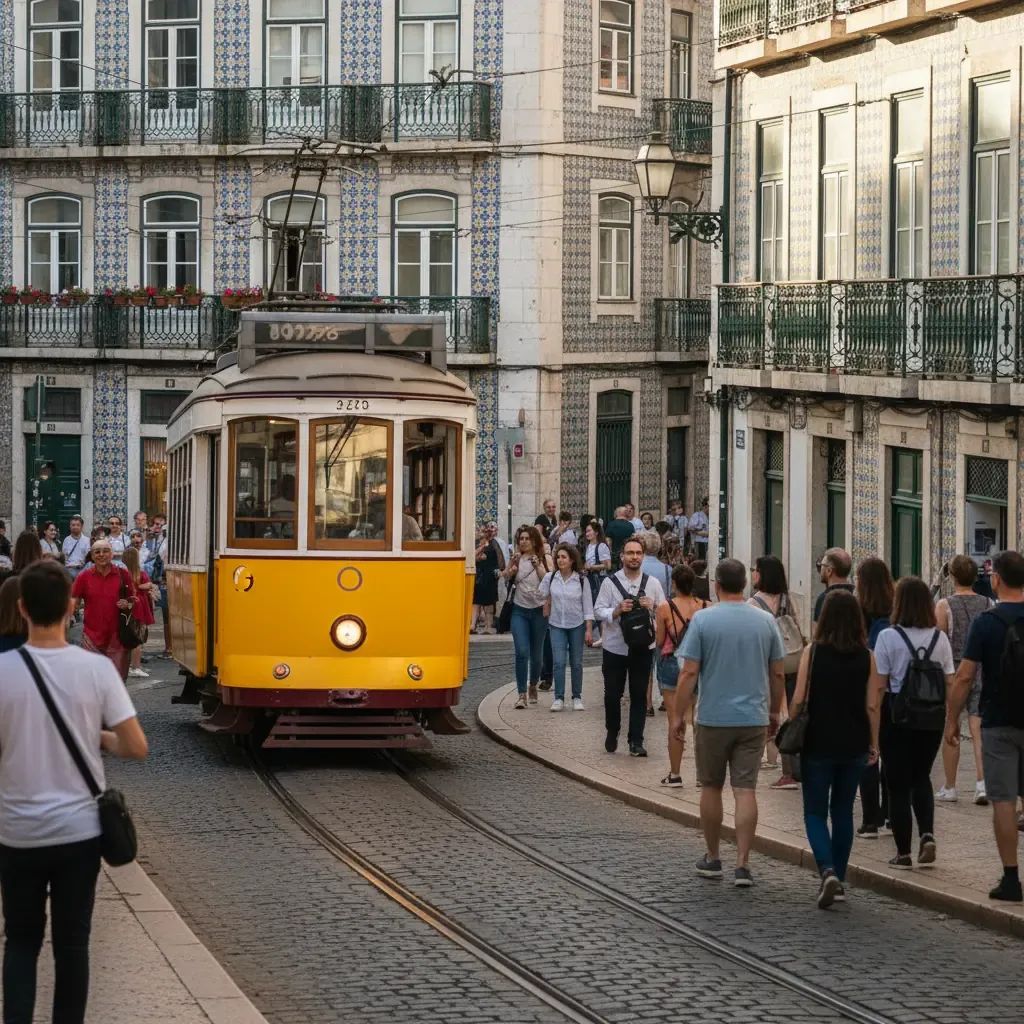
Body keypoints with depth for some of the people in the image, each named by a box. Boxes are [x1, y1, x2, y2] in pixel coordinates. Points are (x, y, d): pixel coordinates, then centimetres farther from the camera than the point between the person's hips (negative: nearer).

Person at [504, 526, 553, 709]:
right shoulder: (516, 559, 3)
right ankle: (521, 694, -11)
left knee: (536, 654, 10)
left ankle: (533, 686, 34)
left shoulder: (545, 560, 1)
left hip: (538, 610, 0)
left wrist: (538, 566, -17)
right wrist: (512, 564, -19)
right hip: (520, 610, 0)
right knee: (521, 652, -13)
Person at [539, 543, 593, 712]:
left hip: (577, 625, -1)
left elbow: (588, 607, -3)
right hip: (556, 625, 1)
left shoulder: (581, 580, -5)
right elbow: (541, 596, 8)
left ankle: (577, 697, 15)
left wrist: (589, 630, -5)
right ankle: (559, 698, -3)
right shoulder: (550, 578, -2)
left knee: (576, 663, 5)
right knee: (558, 662, -8)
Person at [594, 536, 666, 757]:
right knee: (612, 694, 9)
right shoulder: (610, 582, -2)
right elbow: (598, 611, -4)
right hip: (615, 648, -1)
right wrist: (617, 610, -21)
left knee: (639, 695, 2)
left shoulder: (652, 583, 3)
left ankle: (636, 741, 7)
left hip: (642, 648, 1)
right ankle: (612, 734, 31)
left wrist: (651, 606, -16)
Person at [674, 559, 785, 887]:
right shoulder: (765, 621, 1)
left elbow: (689, 673, -10)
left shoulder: (703, 620, -7)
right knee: (746, 791, 0)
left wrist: (678, 715, -2)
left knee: (711, 787, 13)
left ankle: (712, 858, 23)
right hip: (753, 719, 2)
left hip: (713, 718, -2)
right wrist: (775, 712, 19)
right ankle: (742, 865, -5)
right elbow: (777, 674, 7)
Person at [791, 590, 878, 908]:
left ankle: (828, 871, -16)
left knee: (815, 812, 6)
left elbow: (798, 700, -10)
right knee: (843, 811, 15)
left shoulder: (813, 652, -9)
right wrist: (873, 743, 9)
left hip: (818, 743, -3)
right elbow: (872, 706, -1)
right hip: (854, 746, 3)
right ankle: (839, 881, 17)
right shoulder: (867, 657, -2)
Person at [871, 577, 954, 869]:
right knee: (921, 779, 20)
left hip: (897, 716, -3)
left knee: (898, 784, 6)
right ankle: (927, 835, -1)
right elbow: (950, 683, 2)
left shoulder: (889, 637, -9)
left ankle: (903, 852, 7)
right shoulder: (940, 638, 1)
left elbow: (878, 686, -10)